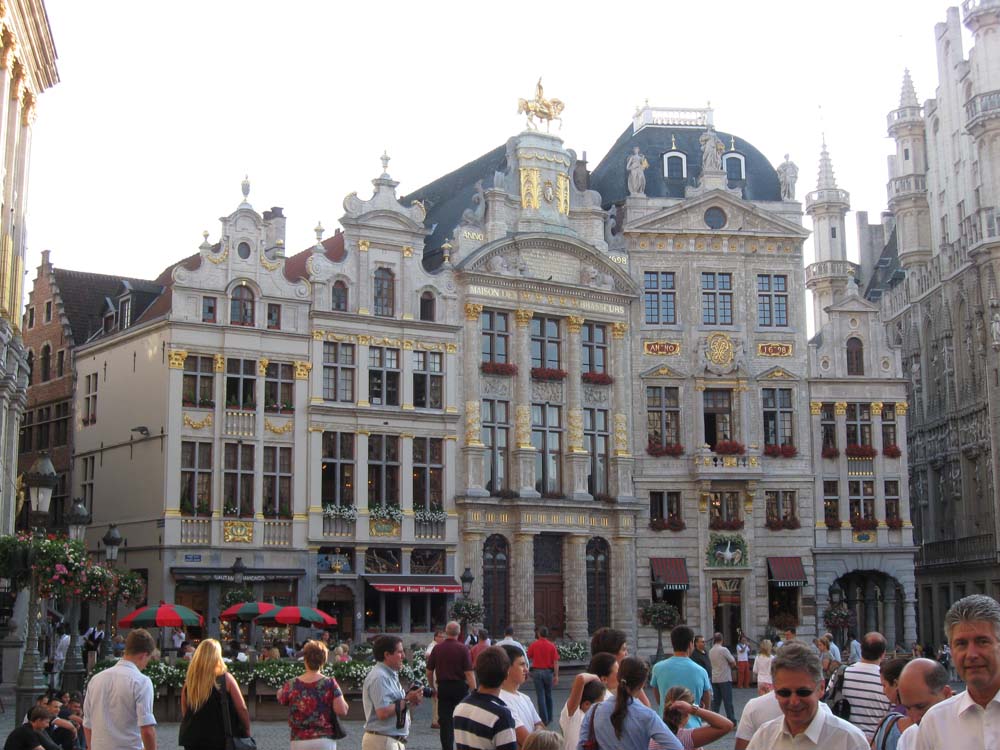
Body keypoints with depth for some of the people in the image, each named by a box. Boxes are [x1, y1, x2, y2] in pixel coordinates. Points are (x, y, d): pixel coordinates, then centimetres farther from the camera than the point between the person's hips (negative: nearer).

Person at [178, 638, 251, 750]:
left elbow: (184, 713, 5)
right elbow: (242, 710, -8)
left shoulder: (189, 682, 0)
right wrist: (246, 734, 2)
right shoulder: (225, 679, -7)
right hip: (220, 741, -3)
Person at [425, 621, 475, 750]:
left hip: (443, 687, 1)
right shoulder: (462, 648, -9)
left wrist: (433, 688, 17)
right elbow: (469, 673, -13)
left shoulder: (437, 648, -1)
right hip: (460, 686, -1)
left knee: (445, 720, 5)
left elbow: (429, 672, 3)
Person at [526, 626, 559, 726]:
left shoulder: (534, 644, -6)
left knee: (540, 696, 1)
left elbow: (529, 657, 5)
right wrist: (556, 676, -5)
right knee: (548, 695, 17)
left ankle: (544, 719, -3)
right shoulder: (552, 645, -5)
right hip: (548, 672, 1)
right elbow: (555, 662, -8)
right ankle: (549, 717, 27)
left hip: (537, 671, -1)